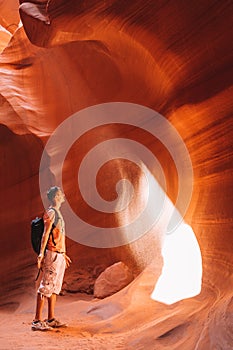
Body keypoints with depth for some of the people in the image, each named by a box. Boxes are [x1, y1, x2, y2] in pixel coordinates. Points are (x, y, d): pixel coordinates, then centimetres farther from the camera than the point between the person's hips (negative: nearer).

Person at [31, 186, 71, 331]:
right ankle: (37, 320, -2)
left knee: (55, 287, 12)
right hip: (53, 254, -10)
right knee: (46, 286, -7)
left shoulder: (58, 213, 18)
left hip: (60, 255, 10)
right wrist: (41, 254, -24)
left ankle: (51, 319, 20)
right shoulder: (51, 212, -10)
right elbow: (46, 234, -18)